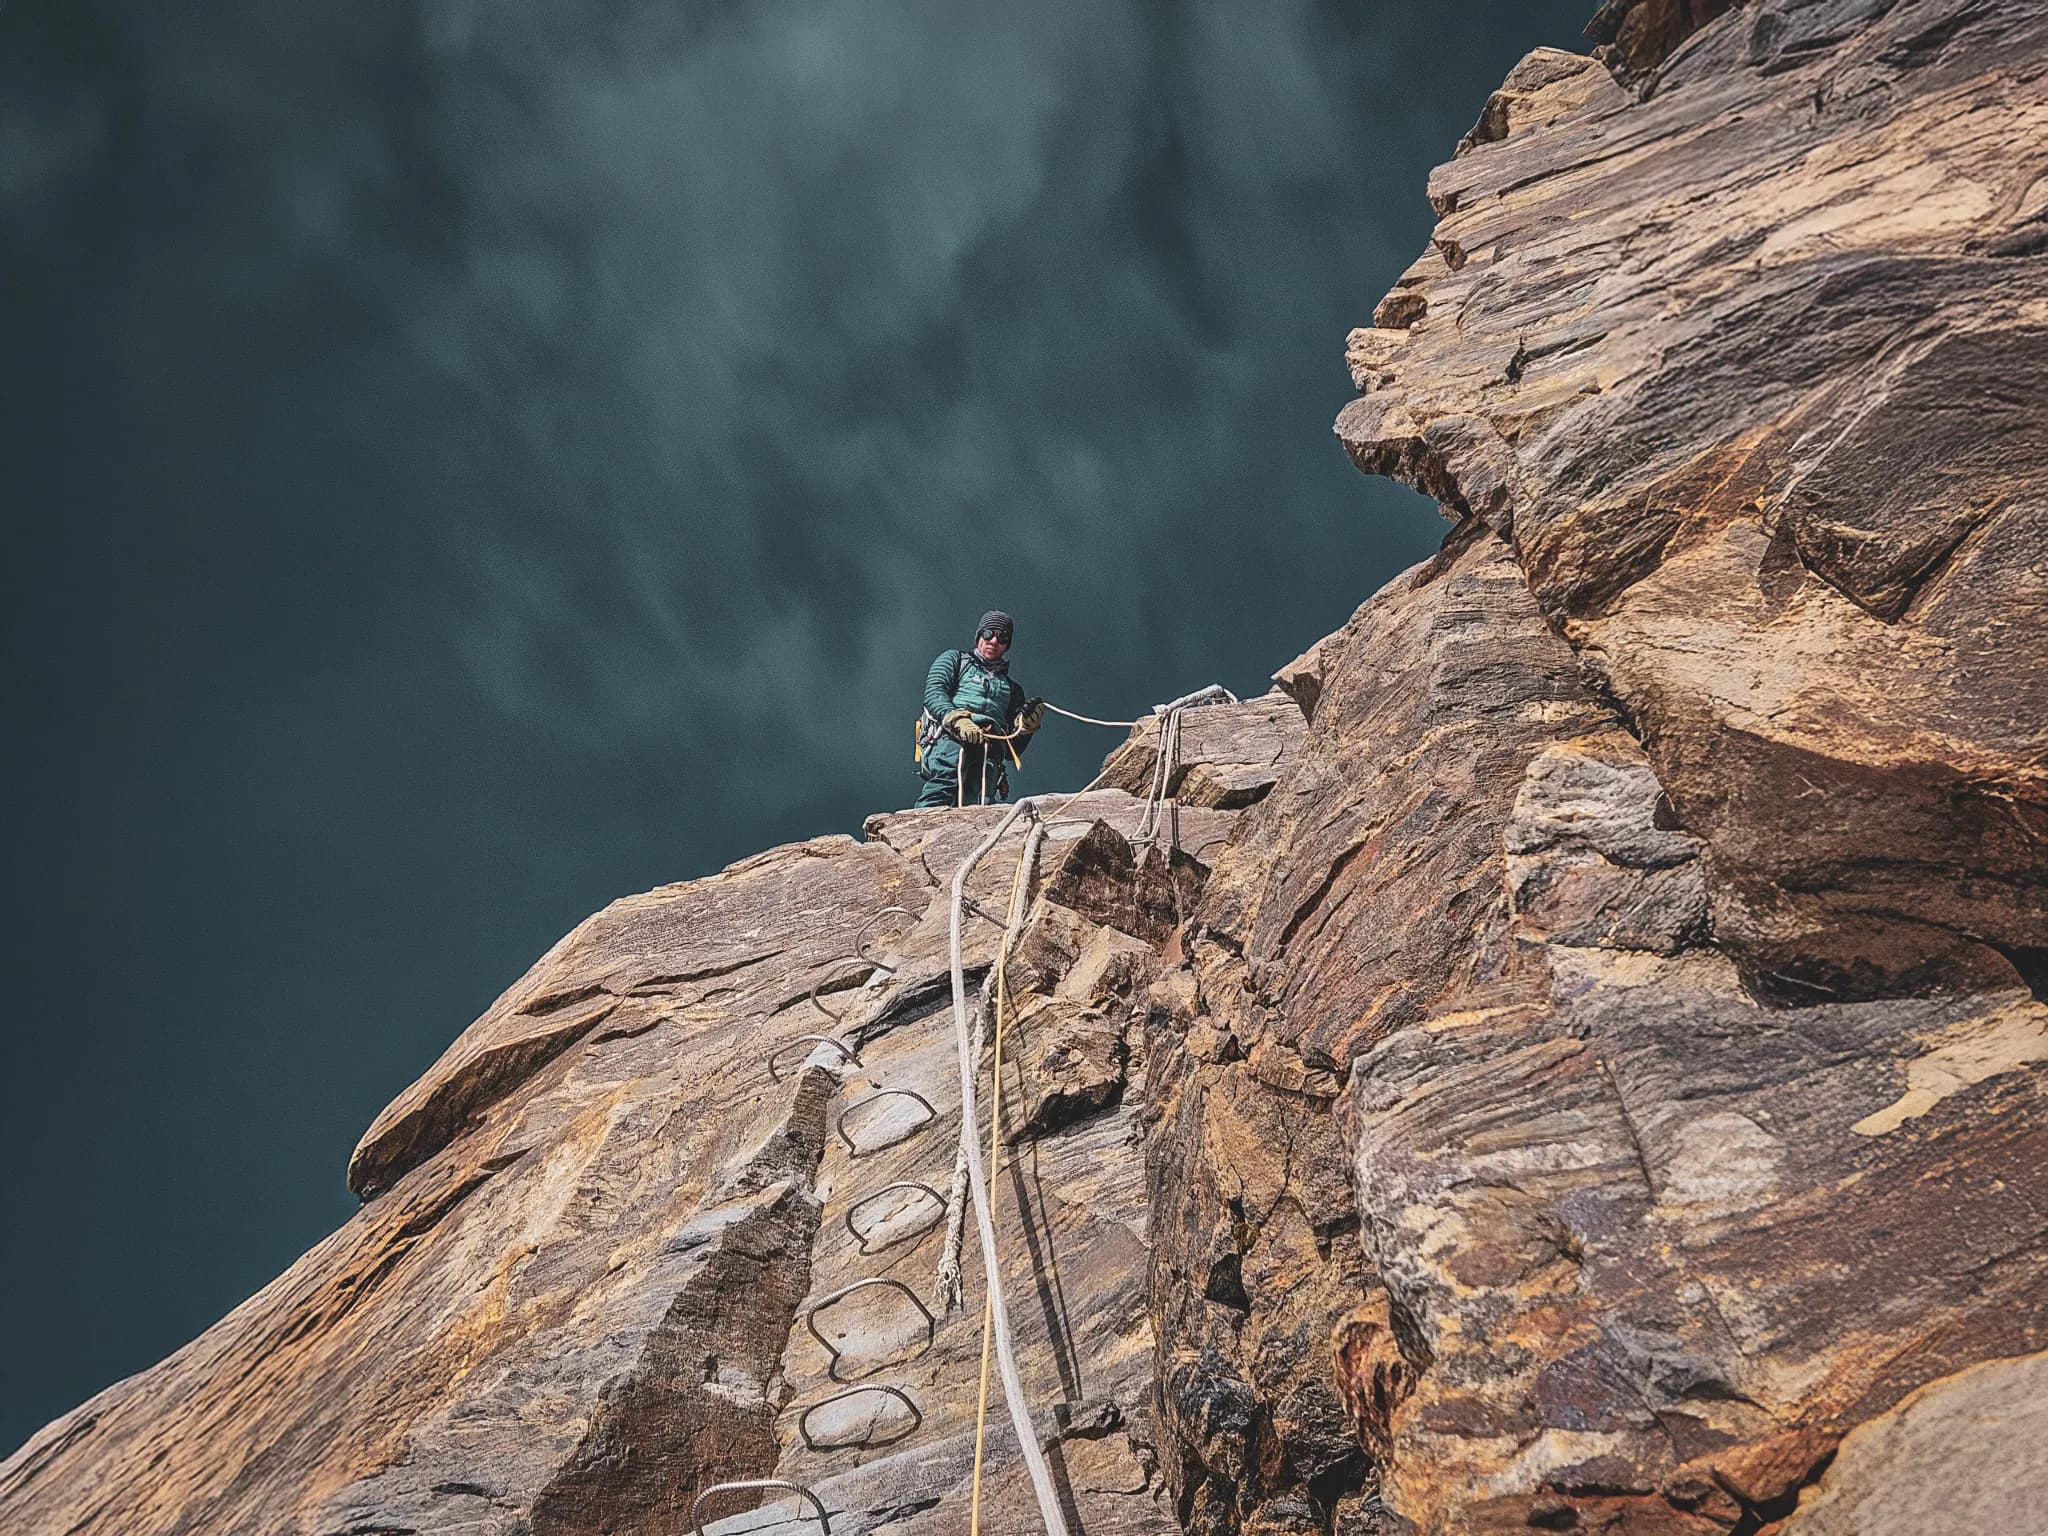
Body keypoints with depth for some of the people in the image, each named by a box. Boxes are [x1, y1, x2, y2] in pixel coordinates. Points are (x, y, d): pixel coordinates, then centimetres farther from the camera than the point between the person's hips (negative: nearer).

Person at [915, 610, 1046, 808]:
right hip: (950, 736, -3)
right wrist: (957, 720, -13)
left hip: (990, 749, 3)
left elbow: (1014, 747, 29)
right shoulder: (955, 659, 28)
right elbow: (934, 692, 6)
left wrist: (1026, 724, 7)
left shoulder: (1011, 687, 37)